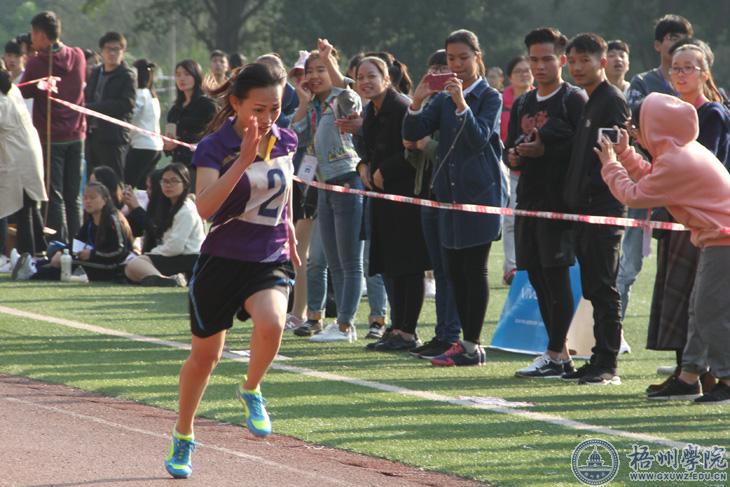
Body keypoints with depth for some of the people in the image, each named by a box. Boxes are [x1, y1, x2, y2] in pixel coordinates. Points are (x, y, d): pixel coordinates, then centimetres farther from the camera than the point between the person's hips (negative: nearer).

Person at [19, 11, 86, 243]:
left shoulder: (37, 63, -14)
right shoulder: (78, 56, 1)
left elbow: (25, 93, -3)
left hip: (50, 137, -5)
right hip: (76, 135, 5)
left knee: (54, 196, -2)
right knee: (73, 197, 12)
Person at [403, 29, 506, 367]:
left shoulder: (490, 97, -3)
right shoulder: (443, 98, 13)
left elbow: (479, 137, -18)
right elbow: (412, 133, 3)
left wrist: (461, 104, -30)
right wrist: (417, 101, -14)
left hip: (480, 190, -6)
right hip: (450, 192, 6)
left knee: (474, 269, -5)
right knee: (455, 269, 8)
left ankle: (472, 346, -3)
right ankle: (466, 341, 15)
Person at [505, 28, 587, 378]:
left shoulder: (574, 100, -4)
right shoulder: (522, 104, 19)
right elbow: (510, 149, 20)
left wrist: (545, 150, -16)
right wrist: (514, 156, -2)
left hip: (559, 199, -8)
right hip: (529, 198, 8)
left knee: (556, 274, -9)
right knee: (537, 277, 8)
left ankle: (555, 355, -7)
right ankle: (561, 353, 16)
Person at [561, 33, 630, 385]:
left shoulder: (612, 101, -10)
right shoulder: (591, 102, 19)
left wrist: (593, 190, -18)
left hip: (603, 208, -10)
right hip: (587, 210, 10)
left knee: (603, 288, -8)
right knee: (594, 288, 10)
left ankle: (608, 365, -7)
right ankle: (600, 360, 14)